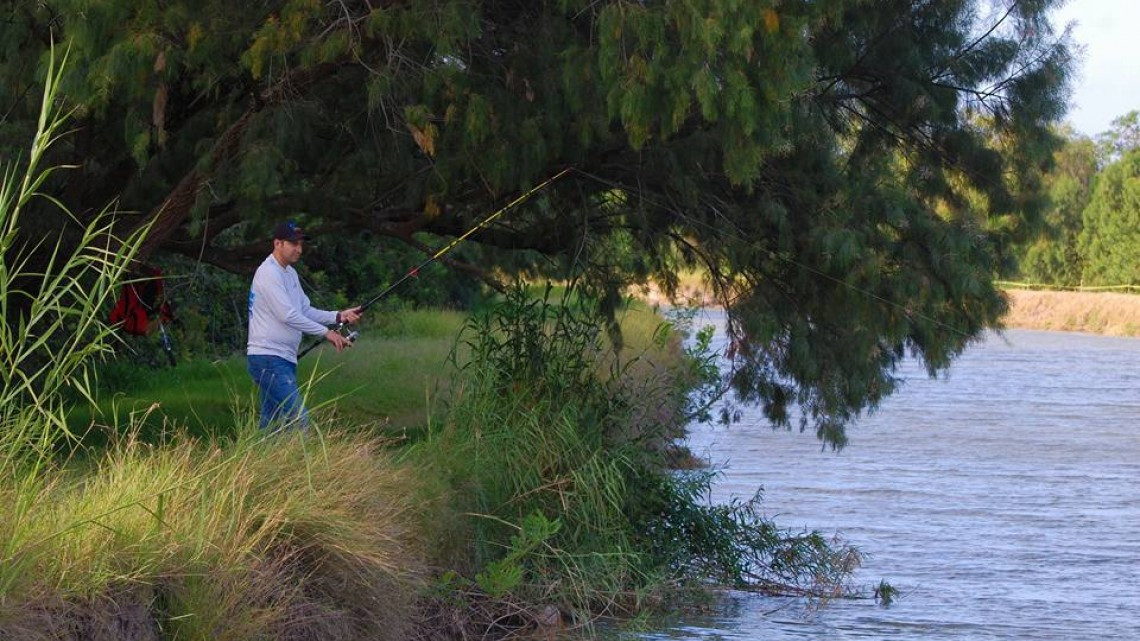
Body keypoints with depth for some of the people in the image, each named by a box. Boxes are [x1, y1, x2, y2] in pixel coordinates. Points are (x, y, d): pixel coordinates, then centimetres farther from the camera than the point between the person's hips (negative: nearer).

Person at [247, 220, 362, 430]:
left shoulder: (290, 273, 18)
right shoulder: (268, 273, -13)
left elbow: (305, 311, 18)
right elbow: (287, 315, -20)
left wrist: (339, 316, 3)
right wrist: (326, 332, -17)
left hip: (284, 359, 10)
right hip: (268, 357, -10)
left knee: (271, 422, 10)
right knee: (298, 418, -17)